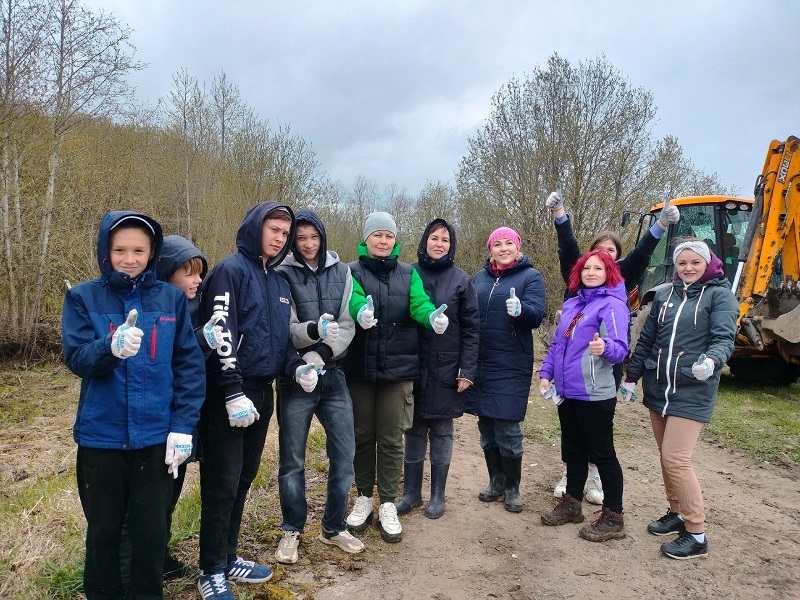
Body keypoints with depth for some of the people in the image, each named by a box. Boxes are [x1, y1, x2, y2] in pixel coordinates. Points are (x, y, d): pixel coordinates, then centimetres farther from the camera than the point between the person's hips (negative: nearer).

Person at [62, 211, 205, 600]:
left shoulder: (172, 298, -1)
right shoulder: (82, 297, -2)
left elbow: (190, 365, -1)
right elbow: (76, 358, -12)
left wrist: (183, 425, -8)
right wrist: (111, 348, -34)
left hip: (156, 436, 0)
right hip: (101, 436, 0)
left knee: (152, 529, 11)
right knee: (104, 529, 15)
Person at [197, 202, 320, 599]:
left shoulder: (279, 282, 14)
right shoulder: (231, 270, -10)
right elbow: (221, 335, -18)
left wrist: (296, 366, 0)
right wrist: (233, 394, -22)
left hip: (261, 393, 8)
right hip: (228, 395, -8)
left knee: (243, 479, 16)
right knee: (222, 483, 0)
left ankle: (228, 556, 30)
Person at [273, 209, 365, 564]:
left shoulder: (341, 273, 5)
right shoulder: (283, 275, -3)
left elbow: (348, 325, -1)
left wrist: (321, 354, -15)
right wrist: (313, 331, -28)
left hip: (333, 375, 3)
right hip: (295, 378, -2)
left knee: (344, 454, 7)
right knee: (292, 460, 7)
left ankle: (333, 527, 26)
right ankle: (292, 531, 26)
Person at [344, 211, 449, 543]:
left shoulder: (408, 274, 7)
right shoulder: (352, 272, 1)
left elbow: (419, 303, -10)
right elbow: (352, 300, -20)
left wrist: (432, 316, -33)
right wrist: (361, 312, -44)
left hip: (398, 367, 1)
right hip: (359, 367, 0)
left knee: (391, 439, 7)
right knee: (362, 435, 11)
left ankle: (388, 505, 20)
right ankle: (364, 497, 29)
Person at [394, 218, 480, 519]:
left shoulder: (461, 280, -1)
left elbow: (472, 328, -3)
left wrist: (467, 370, -8)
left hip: (447, 369, -1)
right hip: (412, 367, 1)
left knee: (442, 432, 8)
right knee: (414, 430, 9)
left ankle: (437, 495, 22)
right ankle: (411, 492, 23)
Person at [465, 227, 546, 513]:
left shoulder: (531, 277, -1)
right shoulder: (479, 278, 11)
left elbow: (537, 315, -13)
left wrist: (520, 310, -35)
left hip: (512, 366, -4)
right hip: (480, 364, 4)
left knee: (507, 428, -1)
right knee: (486, 426, 11)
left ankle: (512, 487, 19)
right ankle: (496, 482, 28)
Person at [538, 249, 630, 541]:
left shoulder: (612, 305, -9)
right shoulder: (571, 304, 14)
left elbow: (619, 348, -19)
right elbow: (557, 343, 18)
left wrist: (604, 347, -41)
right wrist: (546, 373, 8)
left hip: (595, 394, -7)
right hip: (566, 392, 7)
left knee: (602, 454, 2)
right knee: (573, 450, 17)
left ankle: (613, 518, 13)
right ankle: (571, 503, 31)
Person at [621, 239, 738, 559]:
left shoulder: (720, 295, -4)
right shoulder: (664, 295, 10)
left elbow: (724, 338, -16)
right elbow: (646, 339, 13)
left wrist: (711, 361, -37)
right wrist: (631, 376, 13)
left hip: (692, 391, -6)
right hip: (657, 386, 6)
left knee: (676, 458, -10)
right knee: (666, 455, 13)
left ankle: (697, 535, 3)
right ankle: (677, 513, 31)